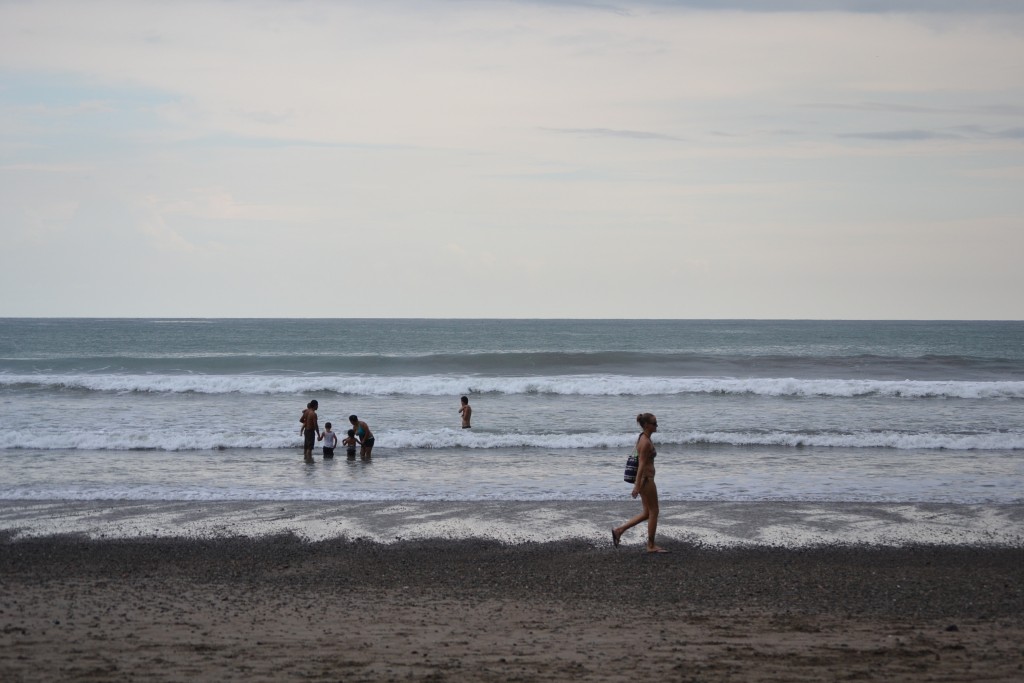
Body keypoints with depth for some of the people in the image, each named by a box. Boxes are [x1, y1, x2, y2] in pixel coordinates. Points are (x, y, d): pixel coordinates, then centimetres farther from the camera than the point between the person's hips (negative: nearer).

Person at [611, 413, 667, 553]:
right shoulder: (646, 442, -18)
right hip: (646, 479, -10)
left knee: (647, 513, 14)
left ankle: (619, 530, 14)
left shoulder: (644, 439, 12)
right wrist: (637, 486, -22)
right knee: (653, 512, 1)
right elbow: (642, 464, -21)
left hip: (644, 478, 10)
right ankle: (651, 546, 9)